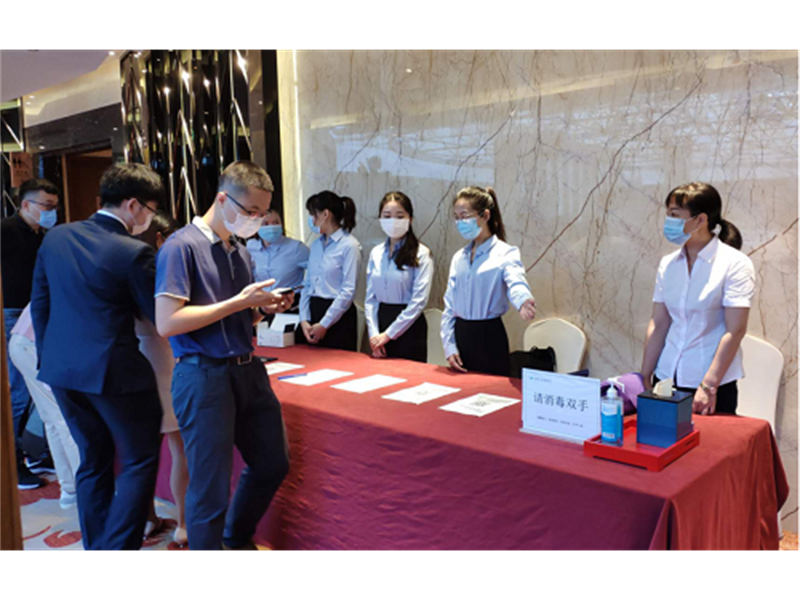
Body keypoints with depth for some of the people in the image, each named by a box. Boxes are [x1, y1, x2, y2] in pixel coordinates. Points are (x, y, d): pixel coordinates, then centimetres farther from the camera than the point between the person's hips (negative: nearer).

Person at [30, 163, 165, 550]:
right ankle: (118, 550, 6)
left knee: (93, 460, 19)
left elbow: (39, 303, 10)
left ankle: (95, 548, 30)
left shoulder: (55, 237, 4)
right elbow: (162, 318, -10)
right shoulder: (134, 253, -16)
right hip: (114, 372, -7)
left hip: (61, 369, 7)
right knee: (140, 461, 8)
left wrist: (49, 356, 18)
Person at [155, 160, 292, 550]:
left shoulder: (239, 250, 13)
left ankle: (237, 537, 42)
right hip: (204, 376, -8)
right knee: (211, 487, 3)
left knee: (272, 465, 17)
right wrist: (238, 302, -18)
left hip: (247, 370, 8)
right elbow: (166, 323, -20)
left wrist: (264, 308, 1)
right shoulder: (182, 246, -11)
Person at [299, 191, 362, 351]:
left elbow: (348, 291, -14)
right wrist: (304, 319, 0)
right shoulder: (316, 245, 12)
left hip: (339, 318, -6)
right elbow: (307, 284, 11)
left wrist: (324, 324, -12)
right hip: (314, 310, 7)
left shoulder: (349, 245, -10)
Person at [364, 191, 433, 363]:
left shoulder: (421, 254, -8)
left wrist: (388, 334, -13)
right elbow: (370, 298, 5)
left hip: (409, 328, -4)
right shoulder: (376, 253, 6)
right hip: (381, 321, 4)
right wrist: (374, 333, -7)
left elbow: (419, 301, -14)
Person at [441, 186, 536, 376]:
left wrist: (524, 301, -50)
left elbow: (515, 282, -27)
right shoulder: (459, 257, 11)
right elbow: (449, 306, 10)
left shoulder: (505, 253, -7)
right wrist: (449, 346, 2)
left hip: (489, 337, -5)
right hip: (461, 334, 5)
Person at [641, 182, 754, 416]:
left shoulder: (735, 264, -8)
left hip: (716, 386, -4)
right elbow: (658, 325, 7)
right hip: (667, 378, 4)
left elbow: (735, 330, -13)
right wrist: (644, 378, 3)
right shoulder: (668, 264, 6)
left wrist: (709, 386, -18)